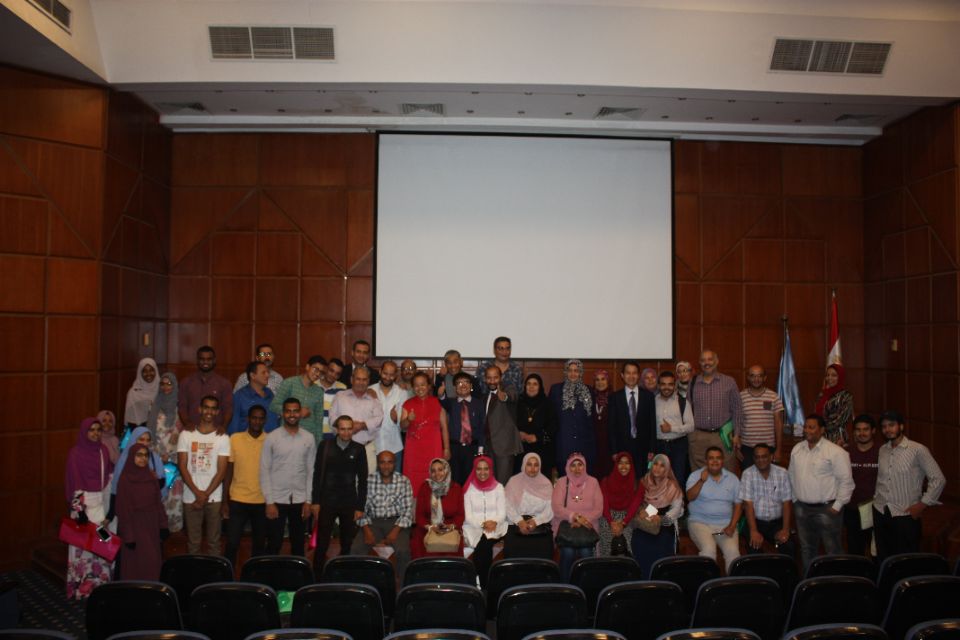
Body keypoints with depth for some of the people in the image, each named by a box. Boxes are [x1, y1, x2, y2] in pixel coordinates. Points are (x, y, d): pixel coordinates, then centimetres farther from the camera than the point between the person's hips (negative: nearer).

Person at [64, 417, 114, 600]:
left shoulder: (103, 450, 8)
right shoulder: (76, 453, -9)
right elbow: (74, 482, -12)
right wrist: (79, 508, -18)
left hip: (102, 501, 5)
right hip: (84, 502, -5)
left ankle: (101, 582, 19)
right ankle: (81, 586, 8)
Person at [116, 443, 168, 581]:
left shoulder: (151, 477, 4)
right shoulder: (125, 479, -12)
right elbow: (123, 509, -11)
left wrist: (162, 525, 3)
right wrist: (128, 535, -13)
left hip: (152, 526, 5)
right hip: (135, 526, -5)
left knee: (154, 562, 10)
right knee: (137, 564, 1)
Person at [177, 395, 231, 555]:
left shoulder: (223, 438, 1)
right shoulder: (186, 435, 3)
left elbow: (221, 471, -3)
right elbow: (183, 467, -1)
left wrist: (205, 495, -10)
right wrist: (198, 493, -9)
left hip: (214, 498, -1)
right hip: (191, 497, 1)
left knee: (213, 541, 5)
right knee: (193, 542, 7)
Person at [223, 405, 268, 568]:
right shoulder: (235, 439, -2)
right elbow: (228, 471, 1)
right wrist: (225, 500, -2)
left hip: (262, 502, 1)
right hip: (237, 500, -1)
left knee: (259, 544, 11)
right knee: (232, 543, 1)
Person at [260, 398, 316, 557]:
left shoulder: (309, 438, 2)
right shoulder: (272, 438, -4)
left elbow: (311, 471, 5)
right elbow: (264, 471, -4)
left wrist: (308, 501, 0)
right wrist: (269, 502, -8)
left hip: (299, 499, 2)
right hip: (277, 499, -2)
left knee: (298, 545, 11)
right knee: (274, 545, 5)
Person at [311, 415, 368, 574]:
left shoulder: (358, 449, 1)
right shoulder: (325, 446, 1)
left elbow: (362, 480, 3)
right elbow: (317, 475, 3)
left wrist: (360, 507, 0)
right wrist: (315, 501, -1)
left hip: (349, 504, 1)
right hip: (327, 502, 0)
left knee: (347, 546, 6)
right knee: (321, 544, 2)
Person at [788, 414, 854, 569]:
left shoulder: (835, 452, -12)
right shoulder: (797, 449, 7)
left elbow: (846, 481, -11)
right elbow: (791, 475, 16)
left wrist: (837, 506, -12)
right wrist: (794, 499, 13)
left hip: (826, 509, -6)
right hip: (802, 508, 6)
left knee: (832, 549, 1)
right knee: (806, 549, 16)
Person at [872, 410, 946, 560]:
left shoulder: (918, 450, -9)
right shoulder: (882, 450, 8)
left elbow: (938, 479, -8)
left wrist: (922, 504, -9)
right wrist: (876, 498, 4)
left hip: (906, 515, -5)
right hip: (880, 513, 5)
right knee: (883, 558, 13)